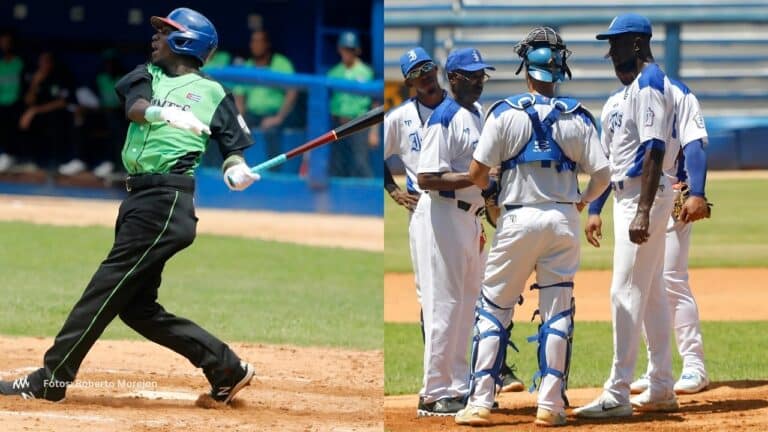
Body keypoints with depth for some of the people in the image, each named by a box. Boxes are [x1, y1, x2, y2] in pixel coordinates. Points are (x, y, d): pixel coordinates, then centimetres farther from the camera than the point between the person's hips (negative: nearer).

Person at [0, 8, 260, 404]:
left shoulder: (212, 92, 8)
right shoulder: (146, 74, 18)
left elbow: (232, 144, 11)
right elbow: (134, 107, -3)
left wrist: (235, 169, -12)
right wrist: (164, 113, -25)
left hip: (167, 201, -7)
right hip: (138, 197, 7)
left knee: (109, 286, -11)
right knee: (136, 306, 6)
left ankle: (51, 379, -12)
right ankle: (227, 369, 11)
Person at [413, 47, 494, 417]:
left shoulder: (477, 115, 14)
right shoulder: (445, 118, -14)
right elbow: (427, 178, -22)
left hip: (468, 217, 10)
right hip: (443, 217, -10)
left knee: (466, 304, 13)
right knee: (444, 305, -8)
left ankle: (458, 386, 21)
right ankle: (435, 394, -4)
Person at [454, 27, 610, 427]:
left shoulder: (505, 113, -6)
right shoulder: (577, 117, 0)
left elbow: (477, 173, -8)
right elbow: (601, 174, -2)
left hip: (518, 218, -2)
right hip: (564, 221, 2)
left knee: (493, 308, 6)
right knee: (557, 312, 9)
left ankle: (479, 402, 1)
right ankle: (550, 404, 6)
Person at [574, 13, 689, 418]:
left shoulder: (649, 84, -15)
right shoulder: (631, 88, 17)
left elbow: (655, 149, -23)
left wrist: (643, 211, -28)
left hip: (644, 195, -11)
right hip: (628, 196, 11)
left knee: (626, 293, -11)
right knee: (650, 292, 13)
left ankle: (617, 395, -13)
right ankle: (661, 388, 19)